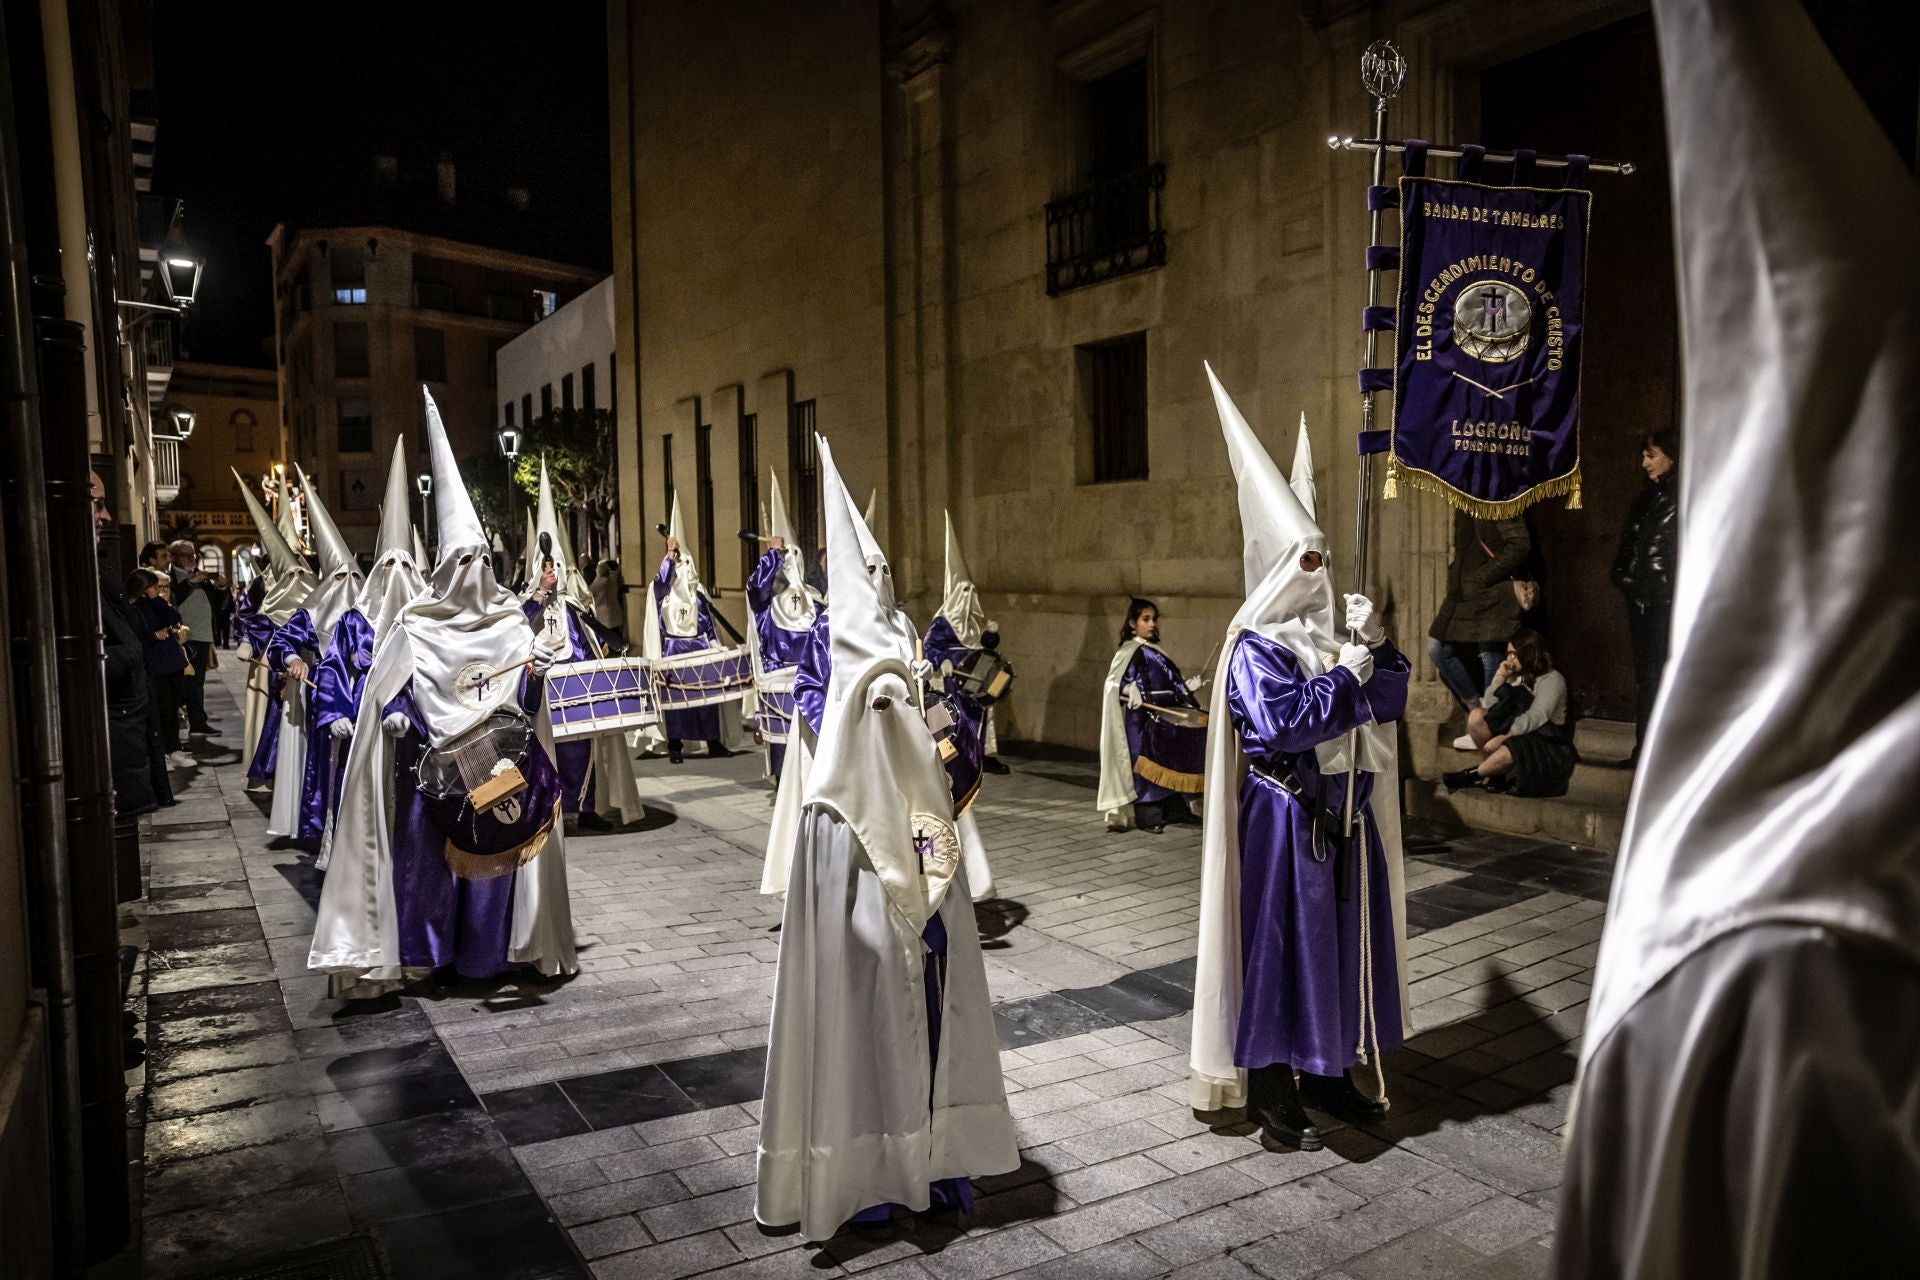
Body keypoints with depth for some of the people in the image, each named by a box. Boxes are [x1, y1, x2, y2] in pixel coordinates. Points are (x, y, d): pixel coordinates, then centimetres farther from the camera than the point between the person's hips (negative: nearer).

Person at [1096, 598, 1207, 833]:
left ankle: (1176, 810, 19)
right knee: (1146, 766, -5)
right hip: (1141, 719, -8)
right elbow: (1116, 683, -17)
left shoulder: (1155, 651, 16)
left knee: (1173, 763, 11)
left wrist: (1187, 687, 19)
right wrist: (1130, 692, -34)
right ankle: (1146, 816, 1)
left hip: (1166, 718, 8)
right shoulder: (1130, 652, -8)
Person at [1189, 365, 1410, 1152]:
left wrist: (1376, 646, -5)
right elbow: (1282, 723, -23)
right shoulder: (1255, 646, -12)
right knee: (1279, 944, -1)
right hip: (1282, 816, -8)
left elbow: (1389, 703, 10)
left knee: (1342, 941, 14)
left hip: (1343, 812, 8)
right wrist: (1346, 675, -16)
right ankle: (1270, 1093, 10)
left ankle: (1327, 1074, 28)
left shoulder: (1328, 632, 10)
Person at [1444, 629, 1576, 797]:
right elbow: (1488, 706, 2)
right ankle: (1494, 772, -12)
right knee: (1476, 715, -16)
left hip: (1546, 741, -7)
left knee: (1509, 751, -39)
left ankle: (1471, 776, -12)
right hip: (1514, 735, 7)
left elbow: (1535, 717, -23)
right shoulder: (1515, 677, 12)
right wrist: (1500, 677, -7)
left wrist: (1503, 736, -31)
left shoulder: (1552, 679, -10)